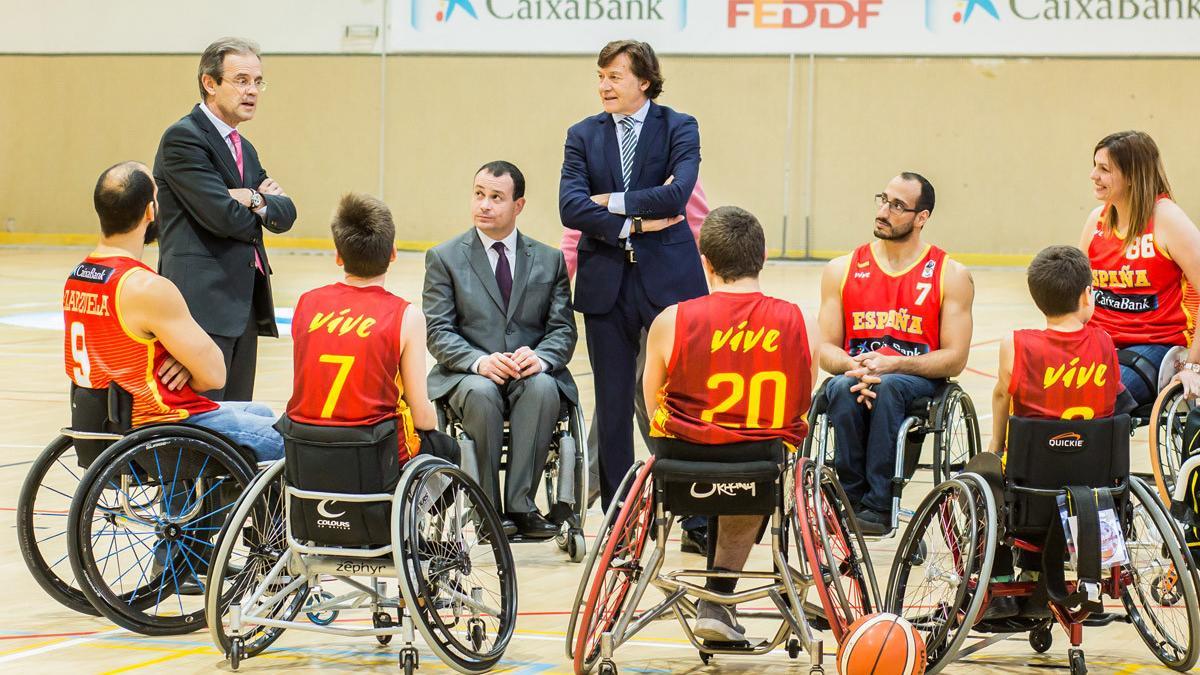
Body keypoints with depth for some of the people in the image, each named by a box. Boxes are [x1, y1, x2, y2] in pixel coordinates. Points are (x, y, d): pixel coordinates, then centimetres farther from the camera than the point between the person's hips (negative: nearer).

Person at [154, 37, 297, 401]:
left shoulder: (244, 148, 22)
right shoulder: (183, 138, -7)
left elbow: (285, 215, 15)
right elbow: (222, 215, -16)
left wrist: (256, 200, -7)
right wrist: (264, 201, 3)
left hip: (244, 308, 9)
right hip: (201, 305, -9)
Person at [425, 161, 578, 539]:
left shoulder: (549, 260, 12)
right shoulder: (444, 258, 7)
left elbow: (563, 330, 6)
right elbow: (438, 333, -1)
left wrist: (541, 357, -18)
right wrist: (479, 362, -21)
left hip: (532, 372, 1)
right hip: (468, 375, -1)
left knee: (543, 387, -35)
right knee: (481, 392, -37)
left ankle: (520, 504, -33)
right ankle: (488, 506, -29)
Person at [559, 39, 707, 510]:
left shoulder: (679, 128, 2)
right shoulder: (583, 135, 8)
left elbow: (676, 193, -15)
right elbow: (570, 208, -5)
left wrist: (614, 202, -11)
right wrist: (634, 224, -12)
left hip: (667, 278, -3)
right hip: (606, 281, 3)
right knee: (613, 404, 7)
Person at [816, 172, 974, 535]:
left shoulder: (951, 276, 2)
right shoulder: (842, 270, 9)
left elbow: (955, 359, -4)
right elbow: (826, 350, 6)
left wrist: (892, 364, -19)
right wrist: (854, 367, -19)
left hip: (917, 381, -2)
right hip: (855, 374, 2)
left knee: (887, 388, -37)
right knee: (843, 389, -34)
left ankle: (878, 505, -35)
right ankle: (851, 499, -28)